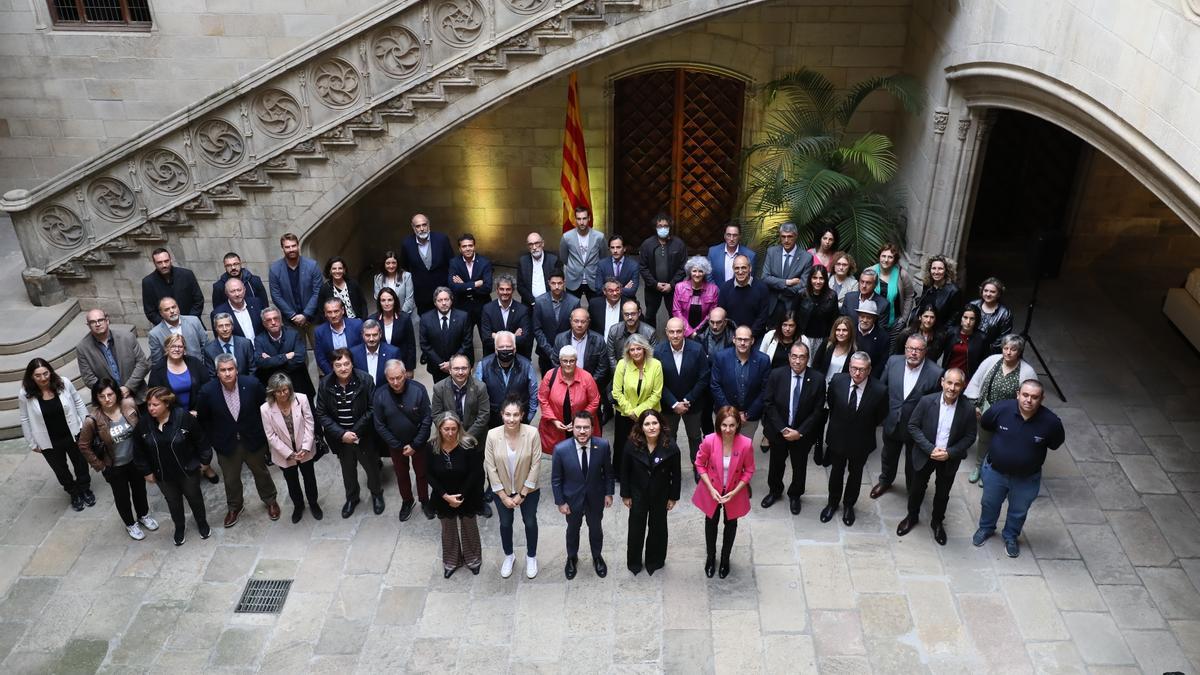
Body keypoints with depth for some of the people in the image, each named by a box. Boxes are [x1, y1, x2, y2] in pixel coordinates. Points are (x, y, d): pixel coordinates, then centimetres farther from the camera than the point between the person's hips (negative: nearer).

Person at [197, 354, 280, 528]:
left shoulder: (252, 384, -20)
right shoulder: (208, 391, -19)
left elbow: (264, 408, -4)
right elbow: (203, 419, -4)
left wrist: (262, 433, 0)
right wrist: (213, 440, -2)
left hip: (253, 440, 0)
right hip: (226, 444, 0)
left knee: (261, 472, 21)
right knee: (231, 479, 19)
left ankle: (270, 501, 44)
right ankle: (234, 507, 44)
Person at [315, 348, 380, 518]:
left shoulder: (365, 380, -20)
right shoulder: (325, 383, -14)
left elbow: (372, 409, -15)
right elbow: (321, 414, -10)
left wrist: (355, 432, -20)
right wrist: (341, 434, -19)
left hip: (364, 435, -1)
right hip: (340, 438, 2)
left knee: (371, 466, 19)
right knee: (348, 470, 23)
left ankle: (376, 494, 48)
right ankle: (351, 498, 49)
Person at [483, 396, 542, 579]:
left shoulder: (532, 433, -25)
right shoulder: (493, 435, -22)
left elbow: (536, 465, -17)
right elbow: (490, 467, -13)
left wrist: (522, 494, -13)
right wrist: (503, 496, -11)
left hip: (528, 489, -1)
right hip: (502, 490, 1)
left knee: (530, 522, 16)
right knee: (505, 523, 19)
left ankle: (531, 556, 43)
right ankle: (508, 556, 46)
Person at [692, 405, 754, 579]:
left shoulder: (746, 444, -27)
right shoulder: (709, 441, -27)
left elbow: (749, 470, -12)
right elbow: (700, 464, -11)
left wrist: (735, 492, -18)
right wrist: (711, 489, -17)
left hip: (734, 492, 0)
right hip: (712, 491, 0)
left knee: (730, 524, 22)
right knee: (711, 523, 22)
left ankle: (725, 559, 48)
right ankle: (710, 557, 48)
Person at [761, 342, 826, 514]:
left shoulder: (818, 379, -17)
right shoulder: (776, 375, -15)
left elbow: (818, 410, -12)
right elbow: (768, 404, -10)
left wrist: (800, 432, -16)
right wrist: (782, 429, -15)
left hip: (802, 433, 0)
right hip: (778, 430, 1)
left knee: (799, 466, 18)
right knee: (776, 463, 21)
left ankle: (795, 495, 43)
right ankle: (775, 491, 46)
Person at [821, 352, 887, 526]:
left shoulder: (879, 390, -26)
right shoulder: (837, 380, -21)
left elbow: (881, 416, -6)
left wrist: (865, 427, 2)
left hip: (861, 441, -1)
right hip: (837, 437, 1)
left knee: (855, 473, 22)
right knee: (836, 472, 22)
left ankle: (848, 505, 45)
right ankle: (832, 503, 45)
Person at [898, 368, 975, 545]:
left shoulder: (968, 409, -18)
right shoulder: (926, 401, -19)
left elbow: (970, 437, -8)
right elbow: (913, 426, -12)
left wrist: (950, 453, -19)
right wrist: (930, 449, -20)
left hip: (949, 459, 0)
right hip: (925, 455, 0)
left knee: (942, 494, 19)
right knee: (916, 488, 19)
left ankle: (937, 522, 44)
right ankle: (912, 517, 45)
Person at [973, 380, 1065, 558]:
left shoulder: (1051, 421, -26)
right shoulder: (1001, 409, -26)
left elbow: (1055, 443, -3)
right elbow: (984, 424, -3)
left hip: (1027, 478, 0)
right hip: (995, 471, 1)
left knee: (1019, 511, 24)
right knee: (990, 503, 26)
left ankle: (1011, 537, 51)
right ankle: (986, 528, 54)